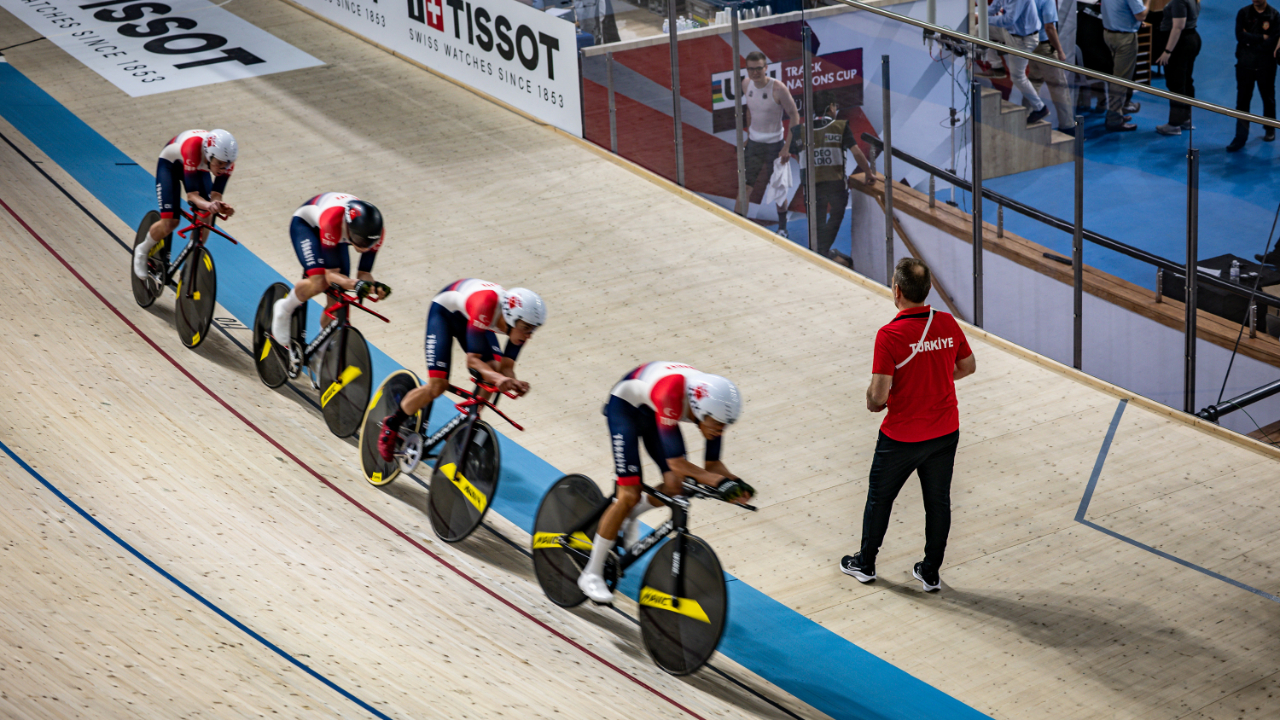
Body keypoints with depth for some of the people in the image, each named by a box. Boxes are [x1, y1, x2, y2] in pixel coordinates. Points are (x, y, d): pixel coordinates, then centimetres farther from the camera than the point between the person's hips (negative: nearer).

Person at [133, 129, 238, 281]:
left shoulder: (226, 160, -32)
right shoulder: (193, 148, -46)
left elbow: (216, 195, -28)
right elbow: (192, 194, -44)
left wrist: (221, 206, -51)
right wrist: (208, 205, -64)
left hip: (198, 168, 5)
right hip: (170, 164, -5)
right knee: (170, 222, -15)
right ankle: (143, 250, 15)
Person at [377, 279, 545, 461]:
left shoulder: (521, 321, -26)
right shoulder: (486, 305, -44)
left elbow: (506, 367, -21)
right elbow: (472, 359, -40)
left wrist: (514, 382, -42)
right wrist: (498, 378, -57)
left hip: (467, 317, 6)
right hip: (444, 310, -6)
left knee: (494, 369, -14)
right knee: (437, 386, -17)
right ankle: (392, 425, 7)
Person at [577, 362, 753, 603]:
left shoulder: (715, 406, -24)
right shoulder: (671, 395, -43)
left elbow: (712, 464, -13)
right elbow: (676, 462, -41)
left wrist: (736, 484, -31)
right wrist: (719, 482, -48)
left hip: (651, 411, 6)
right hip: (625, 405, -6)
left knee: (674, 488, -8)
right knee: (629, 496, -14)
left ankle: (631, 515, 25)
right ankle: (591, 574, -2)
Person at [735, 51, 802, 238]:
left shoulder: (778, 88, -19)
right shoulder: (747, 84, -3)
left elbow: (794, 115, -13)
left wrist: (788, 147, -17)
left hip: (774, 145, -4)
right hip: (753, 144, 4)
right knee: (745, 187, -5)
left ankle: (782, 228, 28)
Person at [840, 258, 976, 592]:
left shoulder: (889, 335, -24)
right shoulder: (947, 324, -8)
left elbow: (879, 395, -23)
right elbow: (967, 366, 8)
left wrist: (872, 402, -1)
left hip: (902, 437, -4)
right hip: (945, 432, 4)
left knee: (879, 498, 18)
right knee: (938, 502, 17)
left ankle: (865, 563, 34)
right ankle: (931, 573, 28)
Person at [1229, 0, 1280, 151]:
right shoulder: (1243, 13, 0)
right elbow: (1240, 35, -13)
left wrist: (1250, 39, -14)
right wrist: (1261, 38, -15)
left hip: (1266, 65, 0)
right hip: (1245, 65, 0)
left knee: (1268, 98, 15)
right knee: (1242, 100, -3)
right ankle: (1240, 137, -1)